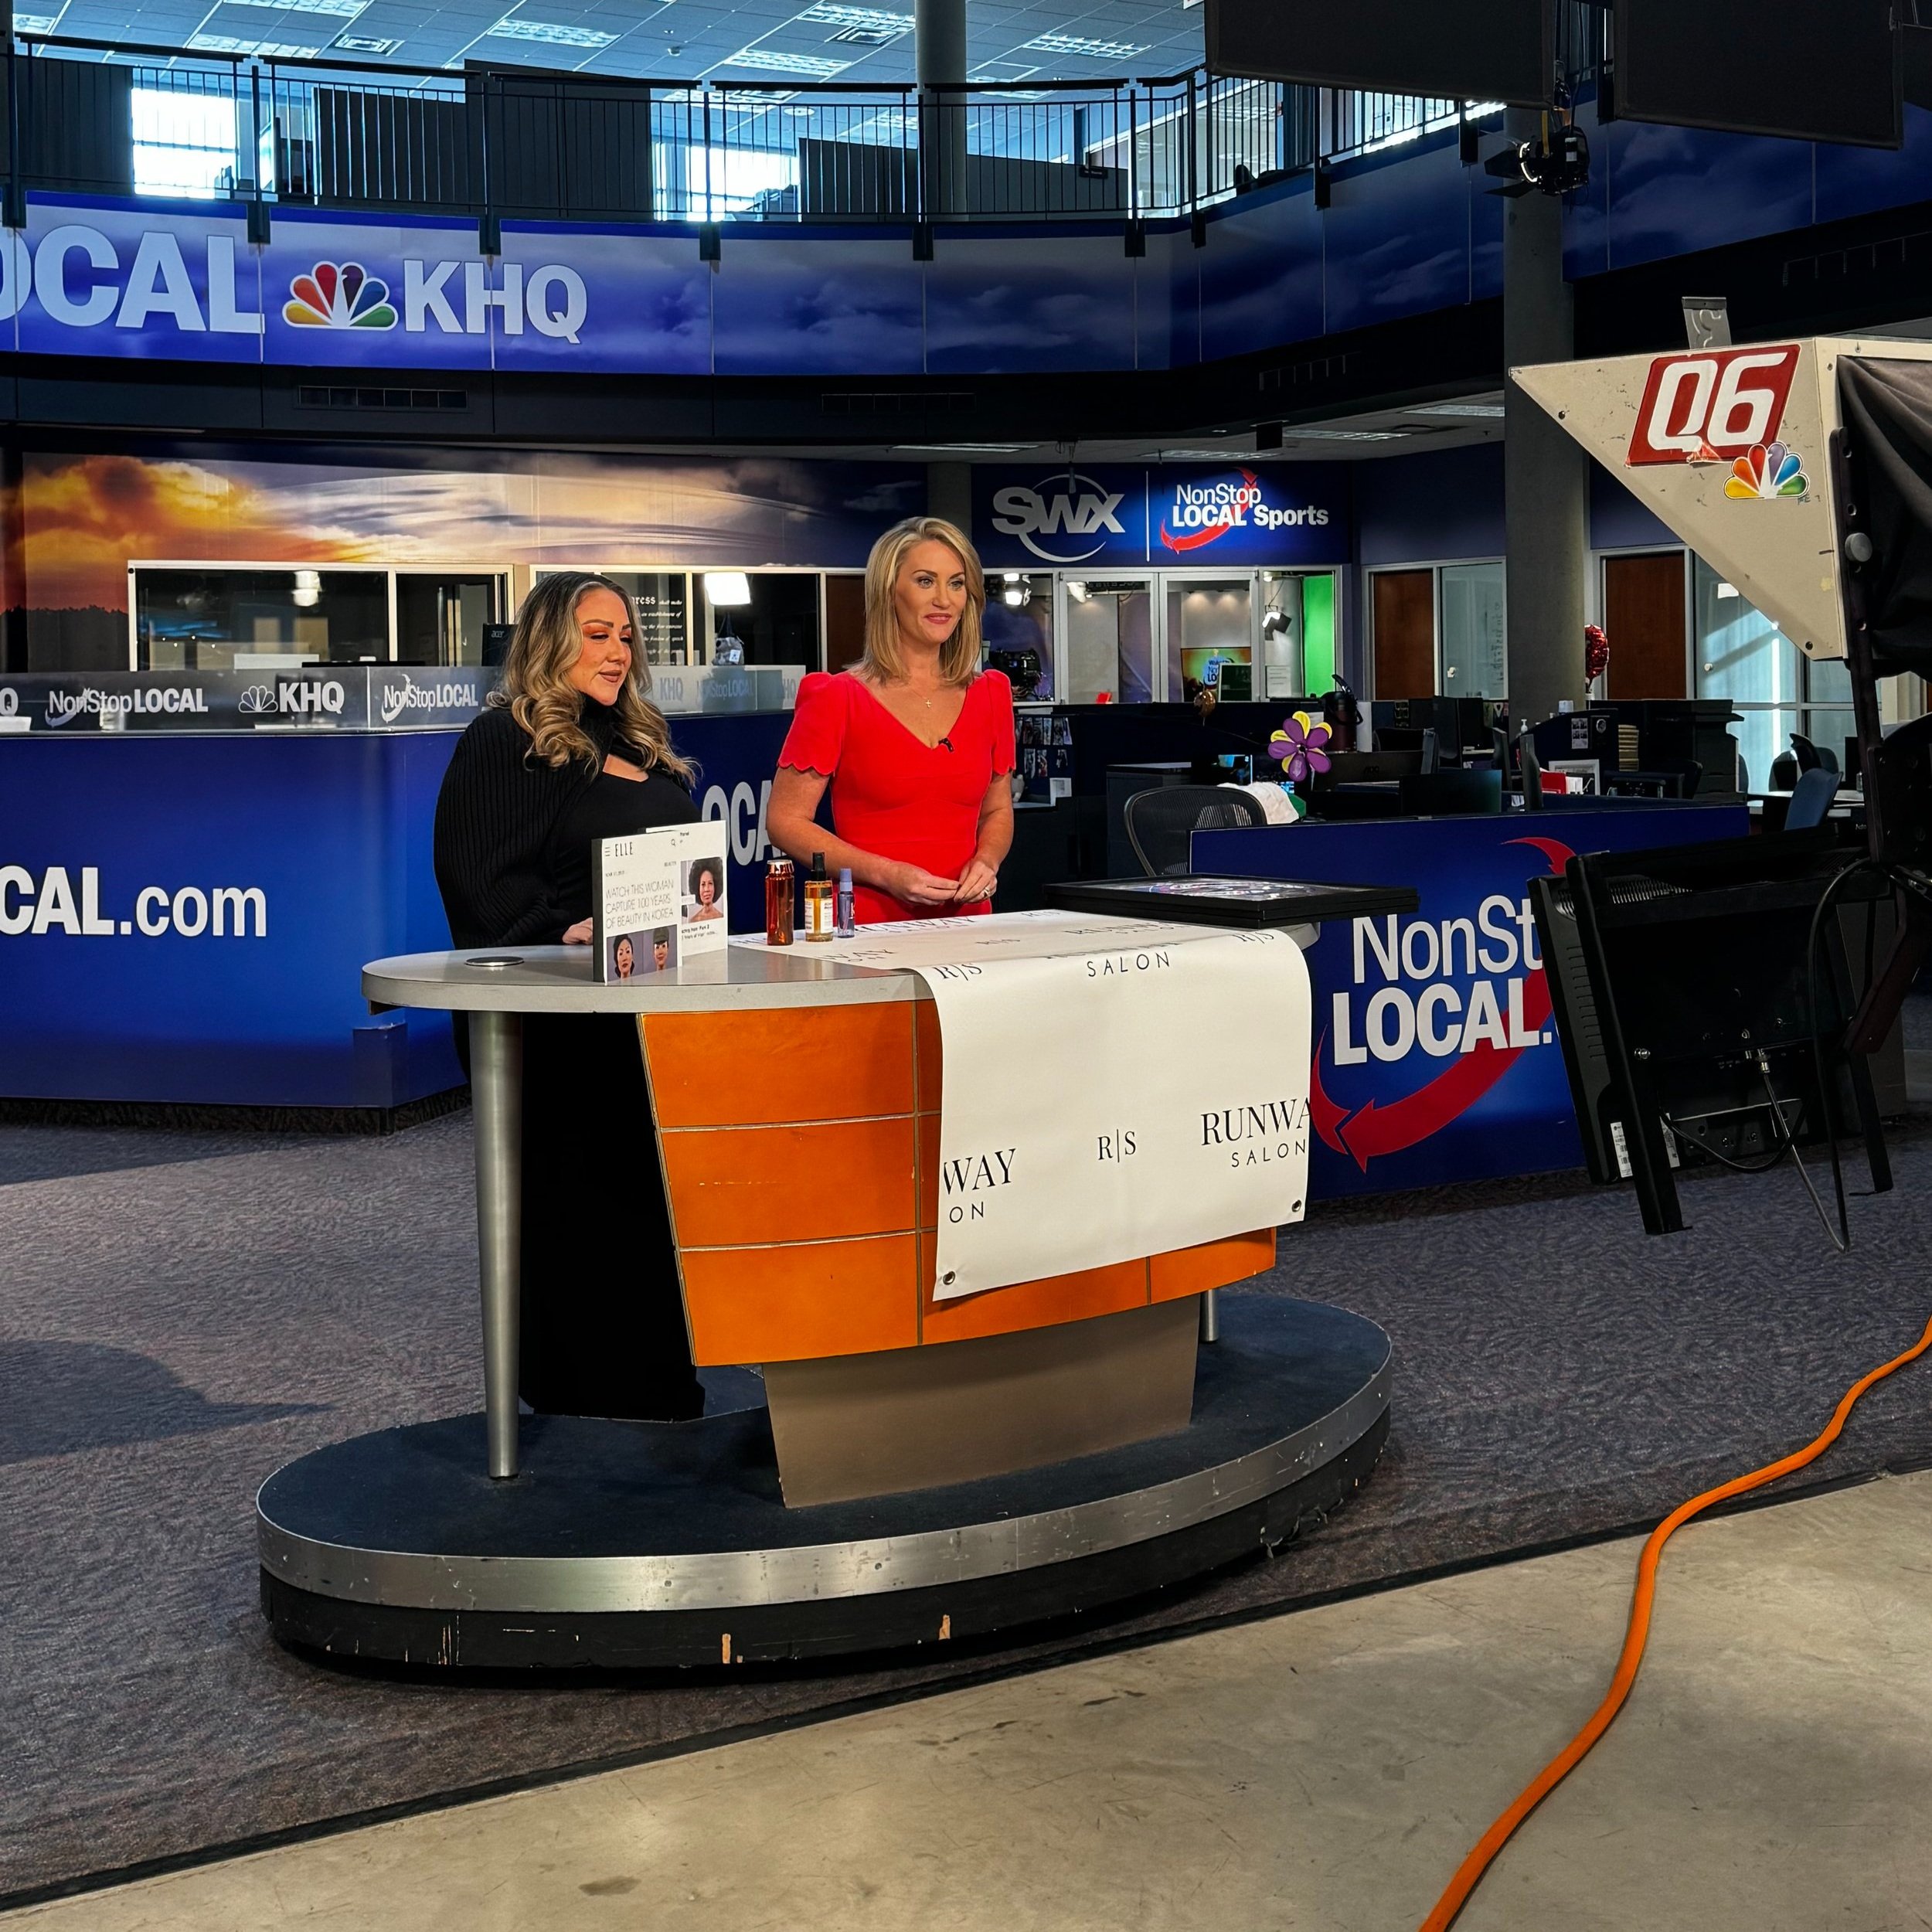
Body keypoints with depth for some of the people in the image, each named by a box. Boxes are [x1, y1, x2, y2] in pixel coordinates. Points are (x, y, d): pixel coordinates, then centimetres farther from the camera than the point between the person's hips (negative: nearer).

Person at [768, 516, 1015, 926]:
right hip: (866, 925, -3)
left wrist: (986, 863, 2)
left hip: (966, 920, 3)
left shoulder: (990, 695, 12)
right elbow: (786, 821, -1)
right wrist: (886, 874, -12)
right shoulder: (837, 698, -1)